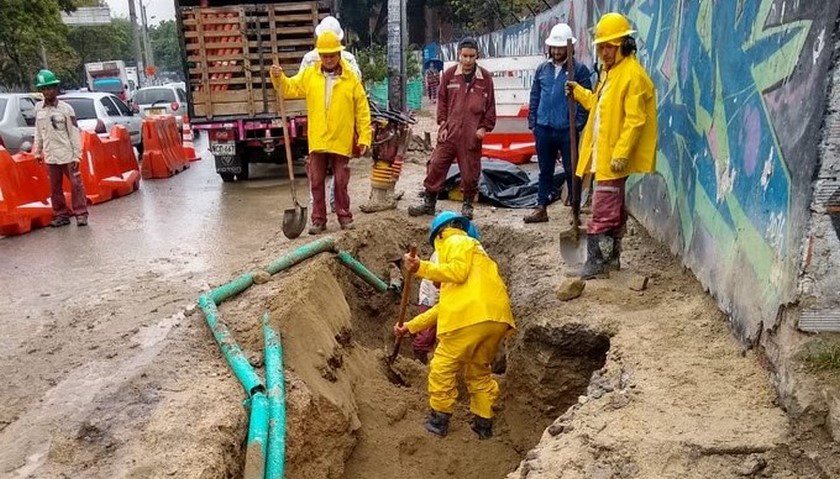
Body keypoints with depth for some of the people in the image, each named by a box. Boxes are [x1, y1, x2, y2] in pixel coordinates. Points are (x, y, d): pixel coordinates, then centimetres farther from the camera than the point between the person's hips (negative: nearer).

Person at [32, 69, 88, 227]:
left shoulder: (65, 108, -7)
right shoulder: (38, 108, 5)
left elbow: (74, 133, -7)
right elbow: (38, 132, 13)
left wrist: (77, 155, -10)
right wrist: (38, 151, 14)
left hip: (67, 155, -4)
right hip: (50, 156, 5)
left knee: (76, 184, 0)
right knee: (54, 187, 10)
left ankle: (81, 213, 9)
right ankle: (61, 214, 20)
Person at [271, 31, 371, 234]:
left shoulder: (351, 79, -1)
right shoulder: (309, 75, 5)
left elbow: (362, 110, -1)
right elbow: (289, 88, 8)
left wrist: (364, 137, -5)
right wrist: (278, 78, -12)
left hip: (341, 141, -2)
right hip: (317, 141, 2)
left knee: (341, 182, 8)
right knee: (316, 182, 8)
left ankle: (344, 216, 23)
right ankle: (318, 219, 19)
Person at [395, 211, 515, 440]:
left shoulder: (457, 242, 10)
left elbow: (458, 271, -13)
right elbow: (444, 305, 30)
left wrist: (422, 268, -8)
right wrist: (411, 326, 30)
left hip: (472, 317, -9)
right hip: (497, 319, 9)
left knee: (443, 367, 7)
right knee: (479, 371, 23)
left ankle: (439, 420, 16)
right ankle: (484, 424, 28)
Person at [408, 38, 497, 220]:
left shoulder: (485, 77, 1)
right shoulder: (449, 74, 4)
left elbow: (490, 105, 5)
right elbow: (442, 100, 10)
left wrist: (484, 127, -2)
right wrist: (442, 123, 2)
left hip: (472, 135, -1)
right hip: (449, 132, 1)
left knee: (470, 171, 5)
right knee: (436, 166, 2)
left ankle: (467, 205, 23)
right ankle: (429, 203, 14)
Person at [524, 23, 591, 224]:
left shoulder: (579, 69, -3)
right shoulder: (542, 69, 10)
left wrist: (578, 124, -11)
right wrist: (532, 122, 6)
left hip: (567, 130, -4)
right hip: (543, 129, 4)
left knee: (572, 171, 6)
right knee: (545, 171, 12)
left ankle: (575, 210, 16)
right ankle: (541, 208, 19)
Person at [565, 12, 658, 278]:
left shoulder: (633, 74, -15)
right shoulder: (609, 71, 16)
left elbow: (635, 120, -20)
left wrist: (620, 154, -24)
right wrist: (578, 91, 16)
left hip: (614, 156, -10)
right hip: (602, 153, 10)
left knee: (602, 211, -7)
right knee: (613, 208, 15)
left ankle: (597, 262, 0)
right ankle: (611, 257, 24)